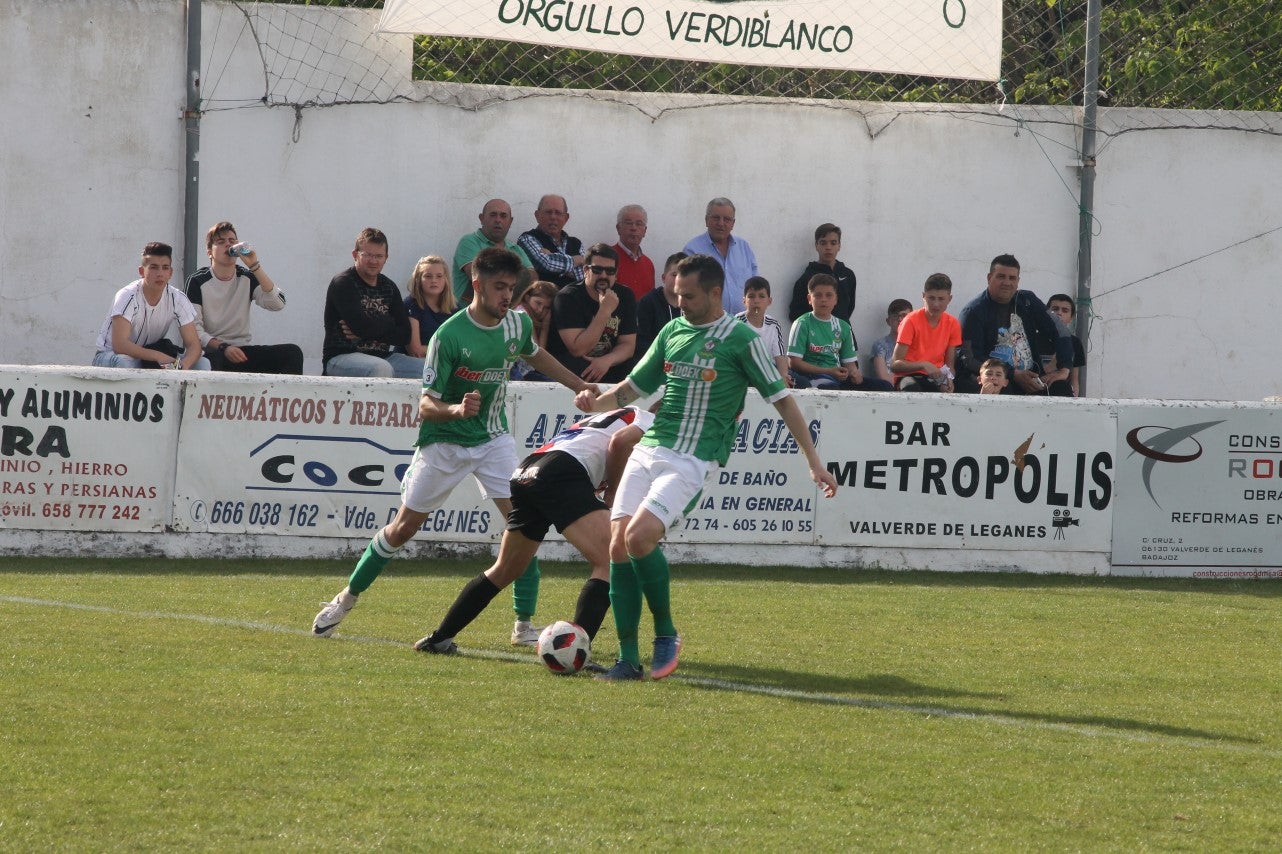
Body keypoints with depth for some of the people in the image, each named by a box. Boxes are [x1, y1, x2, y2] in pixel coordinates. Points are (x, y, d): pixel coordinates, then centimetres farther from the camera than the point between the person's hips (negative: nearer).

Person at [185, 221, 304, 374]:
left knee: (293, 353, -19)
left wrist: (255, 267, -11)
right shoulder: (198, 281, 1)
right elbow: (194, 328, -7)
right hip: (212, 350, -4)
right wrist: (223, 348, -23)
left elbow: (277, 304, -6)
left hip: (243, 349, 4)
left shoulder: (247, 278, 11)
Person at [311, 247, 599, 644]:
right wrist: (456, 410, -42)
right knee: (404, 527, 6)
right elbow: (426, 405, -22)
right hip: (444, 443, -4)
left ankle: (525, 625, -7)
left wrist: (581, 387, 22)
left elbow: (535, 355, 20)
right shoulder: (449, 336, -22)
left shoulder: (518, 324, -6)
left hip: (493, 438, 4)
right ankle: (347, 597, 26)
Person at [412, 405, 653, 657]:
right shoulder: (647, 419, 12)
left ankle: (438, 639, 32)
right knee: (610, 562, -14)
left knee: (504, 571, 24)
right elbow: (620, 441, -8)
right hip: (562, 473, -9)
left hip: (524, 475, 9)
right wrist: (612, 493, 3)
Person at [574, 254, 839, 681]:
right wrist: (596, 402, 1)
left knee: (639, 537, -25)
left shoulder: (741, 339, -3)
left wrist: (814, 461, -2)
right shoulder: (672, 331, 14)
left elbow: (781, 398, 0)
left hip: (691, 461, -6)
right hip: (648, 449, 6)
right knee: (617, 546, -6)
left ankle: (666, 633, -5)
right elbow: (634, 386, 22)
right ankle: (628, 658, 0)